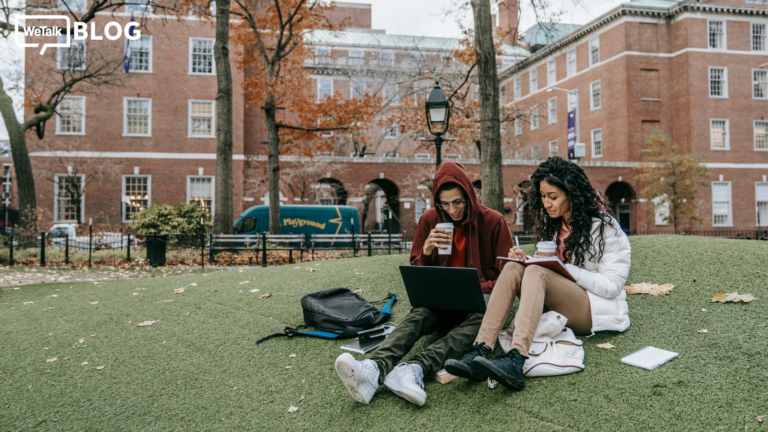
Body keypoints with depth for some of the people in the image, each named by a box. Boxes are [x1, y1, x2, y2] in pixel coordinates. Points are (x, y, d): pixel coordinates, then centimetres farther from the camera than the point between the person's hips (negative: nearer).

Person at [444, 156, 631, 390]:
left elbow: (612, 286, -12)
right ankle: (479, 351, -38)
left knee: (536, 273, -31)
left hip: (600, 310, -6)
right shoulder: (553, 223, 12)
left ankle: (515, 361, -53)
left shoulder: (603, 227, -7)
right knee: (513, 268, -21)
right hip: (559, 309, 6)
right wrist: (528, 260, -6)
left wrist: (563, 268, -21)